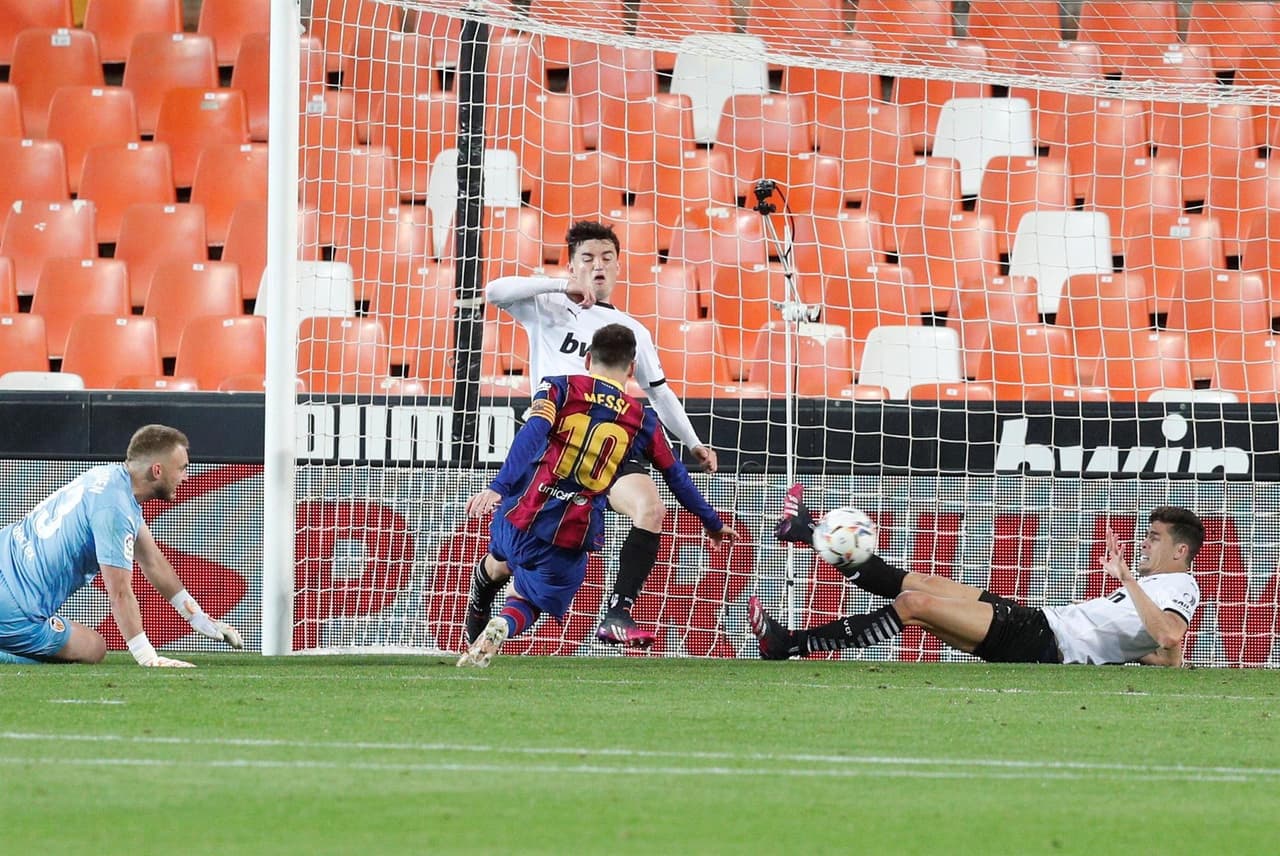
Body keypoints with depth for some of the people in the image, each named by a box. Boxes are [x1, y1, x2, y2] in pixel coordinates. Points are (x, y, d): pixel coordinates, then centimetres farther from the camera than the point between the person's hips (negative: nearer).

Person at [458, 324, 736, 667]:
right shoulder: (643, 420, 11)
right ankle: (504, 626, -18)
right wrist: (713, 524, 35)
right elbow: (677, 478, 21)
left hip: (522, 519, 1)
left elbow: (531, 435, -13)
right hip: (571, 541, -1)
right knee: (528, 603, 13)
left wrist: (498, 487, -24)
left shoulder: (559, 387, 6)